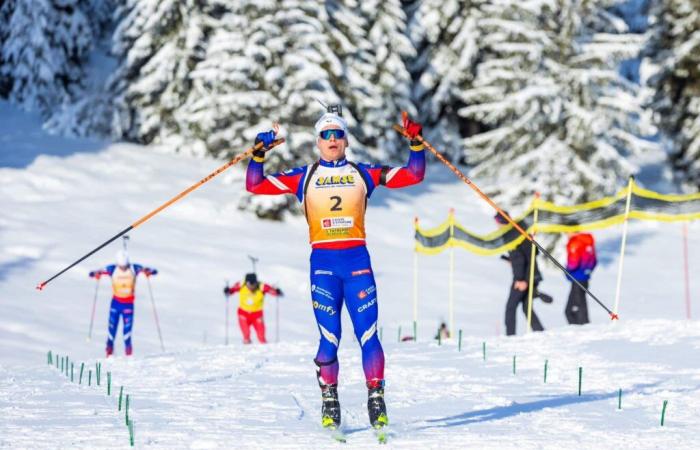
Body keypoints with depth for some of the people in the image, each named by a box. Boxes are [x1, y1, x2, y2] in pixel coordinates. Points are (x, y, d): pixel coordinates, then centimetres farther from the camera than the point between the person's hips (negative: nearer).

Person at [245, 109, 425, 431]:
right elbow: (255, 185, 7)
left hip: (357, 260, 0)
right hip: (323, 262, 0)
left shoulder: (362, 174, 10)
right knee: (329, 337, -5)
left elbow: (413, 175, 8)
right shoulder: (304, 177, 10)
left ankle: (376, 400, 0)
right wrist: (260, 152, -4)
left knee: (368, 334, -7)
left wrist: (416, 142, -3)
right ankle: (329, 403, 8)